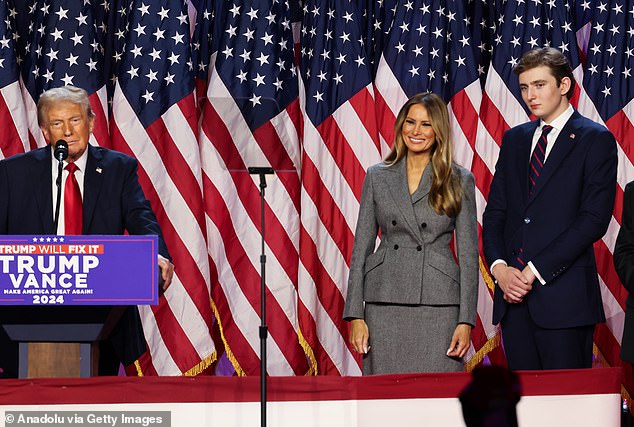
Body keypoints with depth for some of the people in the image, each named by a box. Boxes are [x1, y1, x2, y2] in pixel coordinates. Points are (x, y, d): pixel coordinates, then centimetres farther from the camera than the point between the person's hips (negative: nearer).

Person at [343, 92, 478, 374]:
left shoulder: (459, 180, 5)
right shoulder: (377, 177, 10)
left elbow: (468, 253, 4)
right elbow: (361, 247, 9)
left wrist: (466, 320, -4)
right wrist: (355, 315, 1)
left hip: (439, 307, -1)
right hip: (385, 305, 1)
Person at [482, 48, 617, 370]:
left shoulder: (595, 139, -1)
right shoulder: (514, 139, 18)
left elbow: (594, 219, -10)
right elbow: (494, 213, 16)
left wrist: (535, 271, -13)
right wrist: (499, 267, -3)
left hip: (564, 295, -5)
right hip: (513, 294, 5)